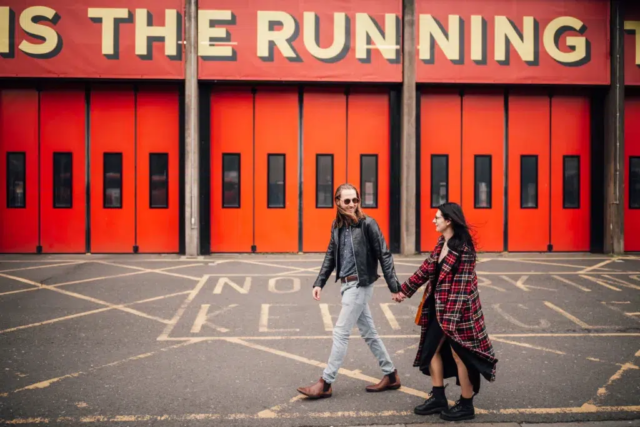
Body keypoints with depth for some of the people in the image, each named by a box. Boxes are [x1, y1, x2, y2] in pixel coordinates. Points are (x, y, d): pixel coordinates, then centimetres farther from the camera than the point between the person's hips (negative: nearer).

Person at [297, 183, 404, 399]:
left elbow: (384, 255, -11)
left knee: (341, 333, -4)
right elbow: (330, 256, 14)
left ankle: (326, 383, 6)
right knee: (368, 332, 14)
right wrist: (319, 283, 7)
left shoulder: (368, 224, -12)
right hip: (347, 284, 7)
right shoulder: (337, 226, 7)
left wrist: (394, 286, -13)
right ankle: (391, 376, 26)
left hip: (360, 284, -7)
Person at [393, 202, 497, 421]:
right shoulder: (442, 243, 7)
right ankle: (438, 398, 26)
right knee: (431, 349, 13)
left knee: (460, 355, 3)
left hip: (457, 310, -9)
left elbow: (461, 286, -21)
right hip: (438, 307, 9)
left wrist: (451, 318, -22)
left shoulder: (463, 249, -19)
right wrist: (405, 290, 19)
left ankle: (466, 406, 18)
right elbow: (427, 268, 15)